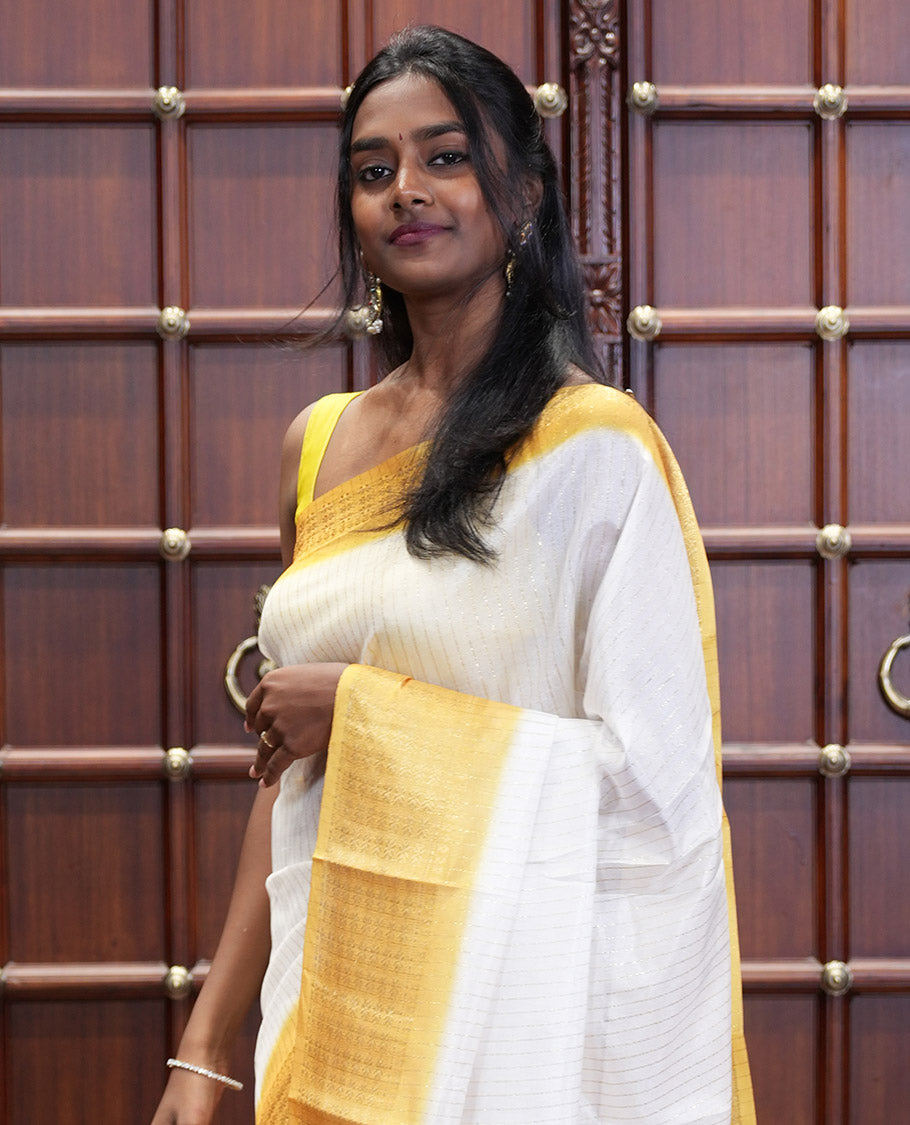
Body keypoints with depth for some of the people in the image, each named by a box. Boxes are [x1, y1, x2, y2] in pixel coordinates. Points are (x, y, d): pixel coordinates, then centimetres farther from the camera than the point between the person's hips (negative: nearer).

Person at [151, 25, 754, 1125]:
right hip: (332, 989, 5)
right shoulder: (319, 443, 8)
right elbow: (287, 770, 11)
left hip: (514, 999, -5)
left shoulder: (597, 444, -11)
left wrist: (364, 707, -14)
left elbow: (653, 771, -16)